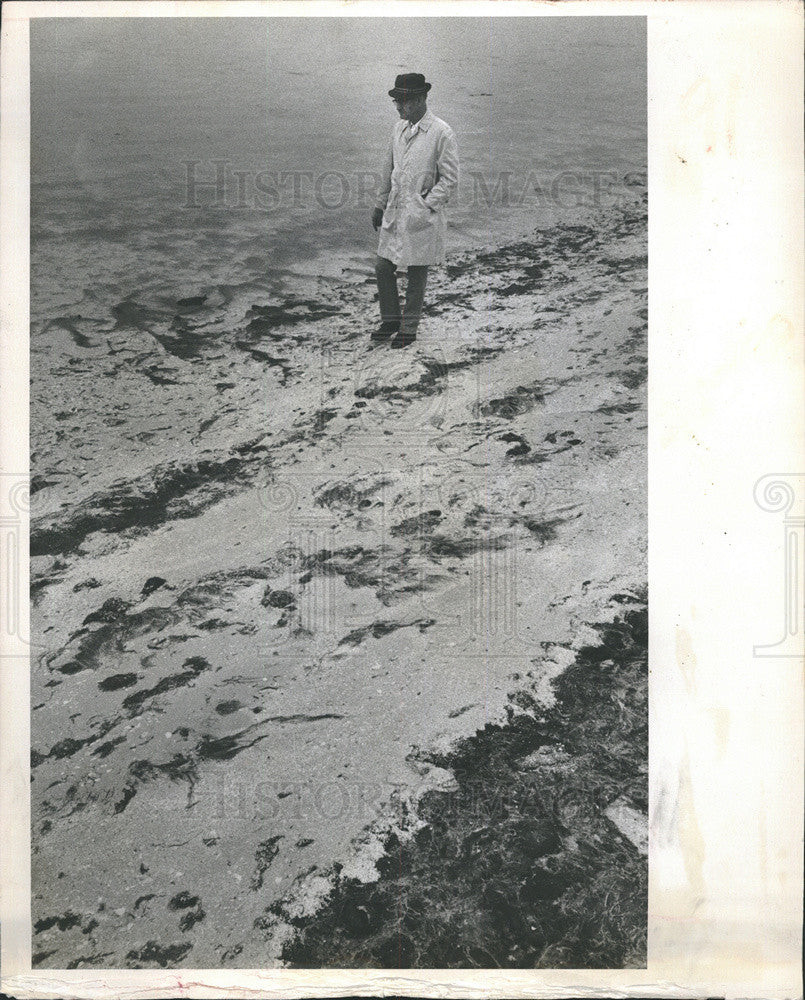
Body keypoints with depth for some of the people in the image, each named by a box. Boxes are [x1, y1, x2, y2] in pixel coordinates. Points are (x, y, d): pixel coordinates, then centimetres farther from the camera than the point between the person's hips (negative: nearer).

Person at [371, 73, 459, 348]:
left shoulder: (441, 133, -11)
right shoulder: (399, 128, 10)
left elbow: (450, 179, -10)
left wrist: (425, 206, -15)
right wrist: (380, 205, 17)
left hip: (422, 217, -6)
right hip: (394, 213, 6)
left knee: (416, 274, 4)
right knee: (382, 267, 7)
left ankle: (409, 328, 18)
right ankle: (390, 320, 25)